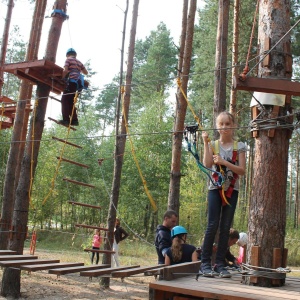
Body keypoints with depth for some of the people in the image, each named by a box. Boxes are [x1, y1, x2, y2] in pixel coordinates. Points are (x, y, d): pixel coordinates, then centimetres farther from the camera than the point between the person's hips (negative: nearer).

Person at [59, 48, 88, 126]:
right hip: (79, 82, 7)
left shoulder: (68, 59, 6)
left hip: (72, 81, -7)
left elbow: (65, 70, -9)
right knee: (71, 101, 12)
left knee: (65, 100, -8)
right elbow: (86, 73, 30)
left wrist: (62, 78, 5)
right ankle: (74, 120, 5)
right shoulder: (79, 62, 26)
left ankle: (66, 119, -20)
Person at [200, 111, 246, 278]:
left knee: (225, 227, 2)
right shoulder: (213, 145, 4)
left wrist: (224, 162, -17)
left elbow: (242, 170, -6)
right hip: (215, 188, -1)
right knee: (213, 225, -7)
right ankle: (205, 262, -1)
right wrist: (206, 143, -13)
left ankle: (220, 263, 7)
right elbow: (207, 164, -13)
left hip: (232, 190, 1)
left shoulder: (239, 146, 3)